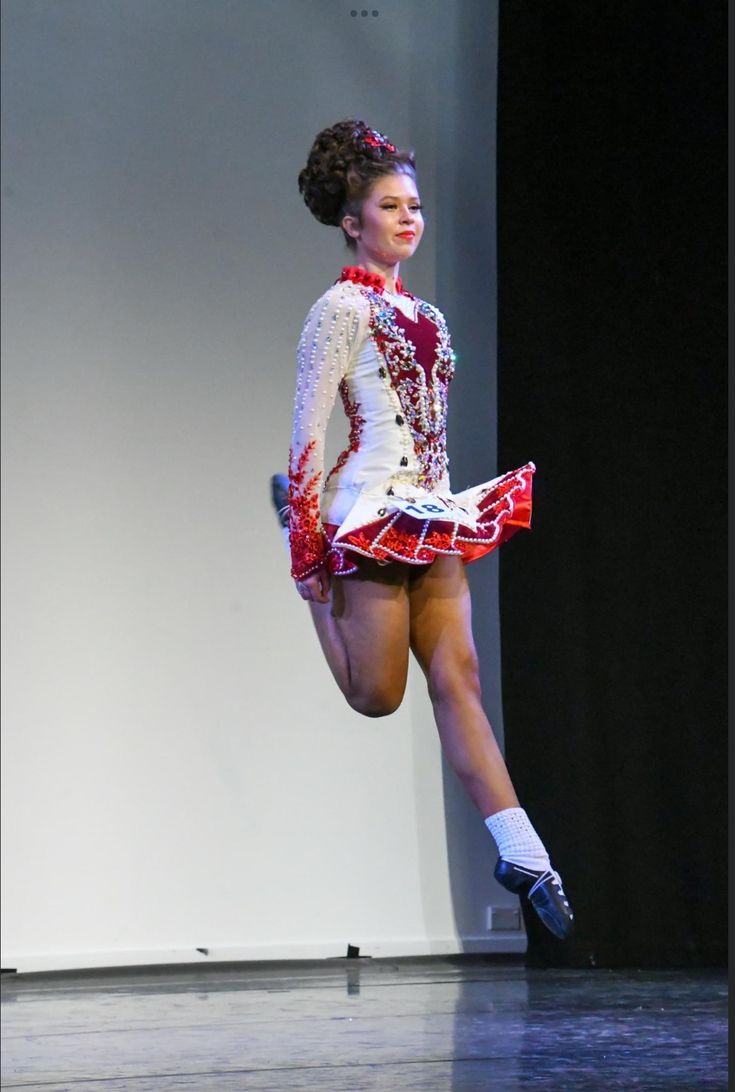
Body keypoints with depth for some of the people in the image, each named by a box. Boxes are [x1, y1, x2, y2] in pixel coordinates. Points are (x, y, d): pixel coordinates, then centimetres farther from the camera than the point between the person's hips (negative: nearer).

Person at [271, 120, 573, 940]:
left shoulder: (419, 315, 15)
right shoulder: (342, 311, -8)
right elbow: (309, 431, -11)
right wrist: (308, 551, -14)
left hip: (432, 518, 7)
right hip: (372, 518, -7)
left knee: (458, 680, -1)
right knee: (378, 693, -2)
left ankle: (521, 854, -6)